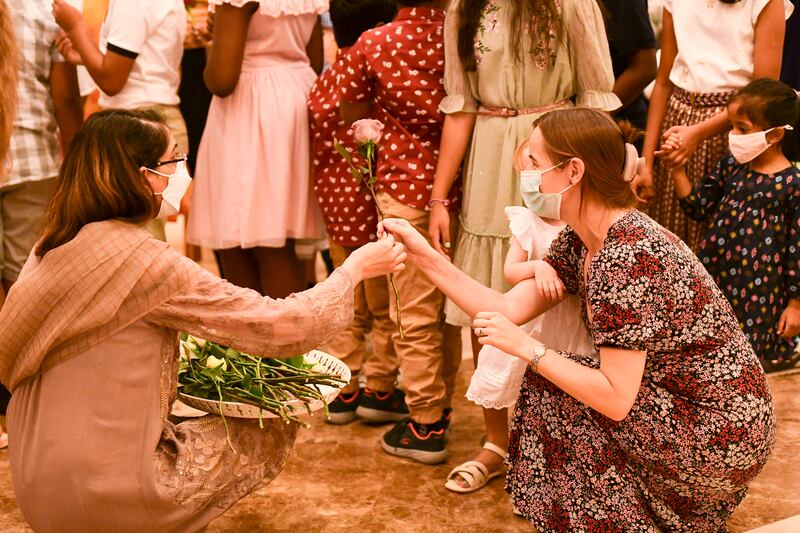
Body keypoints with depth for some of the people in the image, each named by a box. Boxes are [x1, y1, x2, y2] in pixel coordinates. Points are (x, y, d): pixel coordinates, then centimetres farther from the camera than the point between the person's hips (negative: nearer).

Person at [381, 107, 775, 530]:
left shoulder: (625, 258, -26)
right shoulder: (580, 241, 2)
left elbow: (616, 399, -27)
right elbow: (509, 309, 0)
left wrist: (527, 348, -22)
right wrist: (426, 257, -3)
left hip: (722, 439, -9)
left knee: (549, 392, -8)